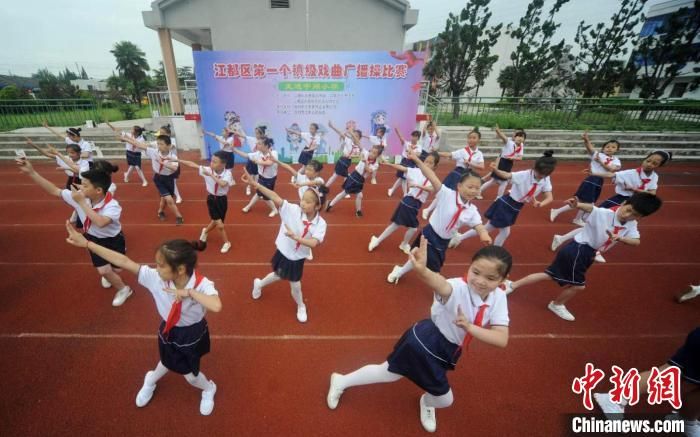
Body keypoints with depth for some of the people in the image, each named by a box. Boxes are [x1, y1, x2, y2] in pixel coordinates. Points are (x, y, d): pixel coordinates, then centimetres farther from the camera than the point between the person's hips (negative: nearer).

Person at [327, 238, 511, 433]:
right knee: (388, 372, 8)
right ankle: (341, 381, 35)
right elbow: (440, 284, -56)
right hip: (424, 341, -6)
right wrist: (423, 270, -78)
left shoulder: (498, 298, -13)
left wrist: (468, 326, -32)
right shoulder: (458, 288, -32)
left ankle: (427, 402, 63)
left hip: (445, 351, 6)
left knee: (444, 400, 23)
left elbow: (502, 339, -19)